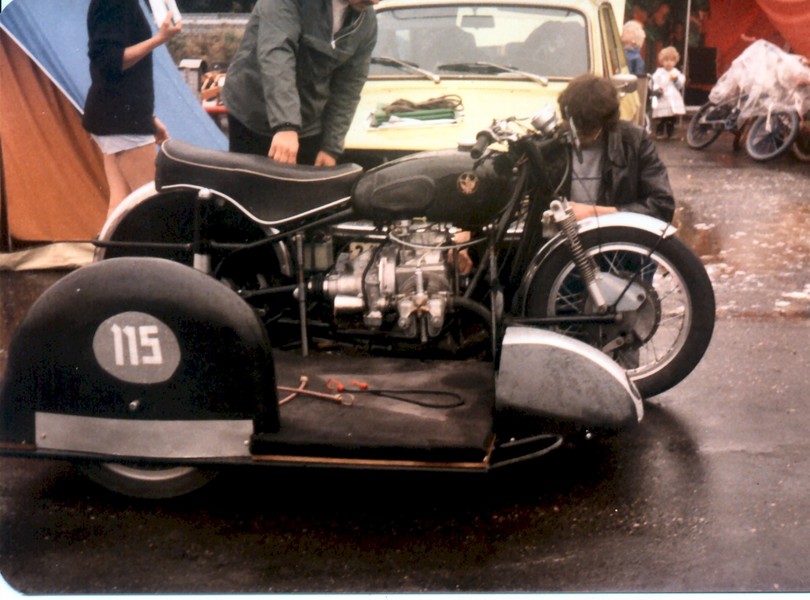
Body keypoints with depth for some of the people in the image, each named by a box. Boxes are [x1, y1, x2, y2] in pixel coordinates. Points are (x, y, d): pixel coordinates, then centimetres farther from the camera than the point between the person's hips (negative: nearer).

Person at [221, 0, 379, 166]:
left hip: (309, 128, 4)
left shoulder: (367, 23, -5)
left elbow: (347, 89, 0)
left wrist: (331, 147, -8)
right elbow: (274, 52, -33)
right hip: (251, 118, -4)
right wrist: (285, 124, -45)